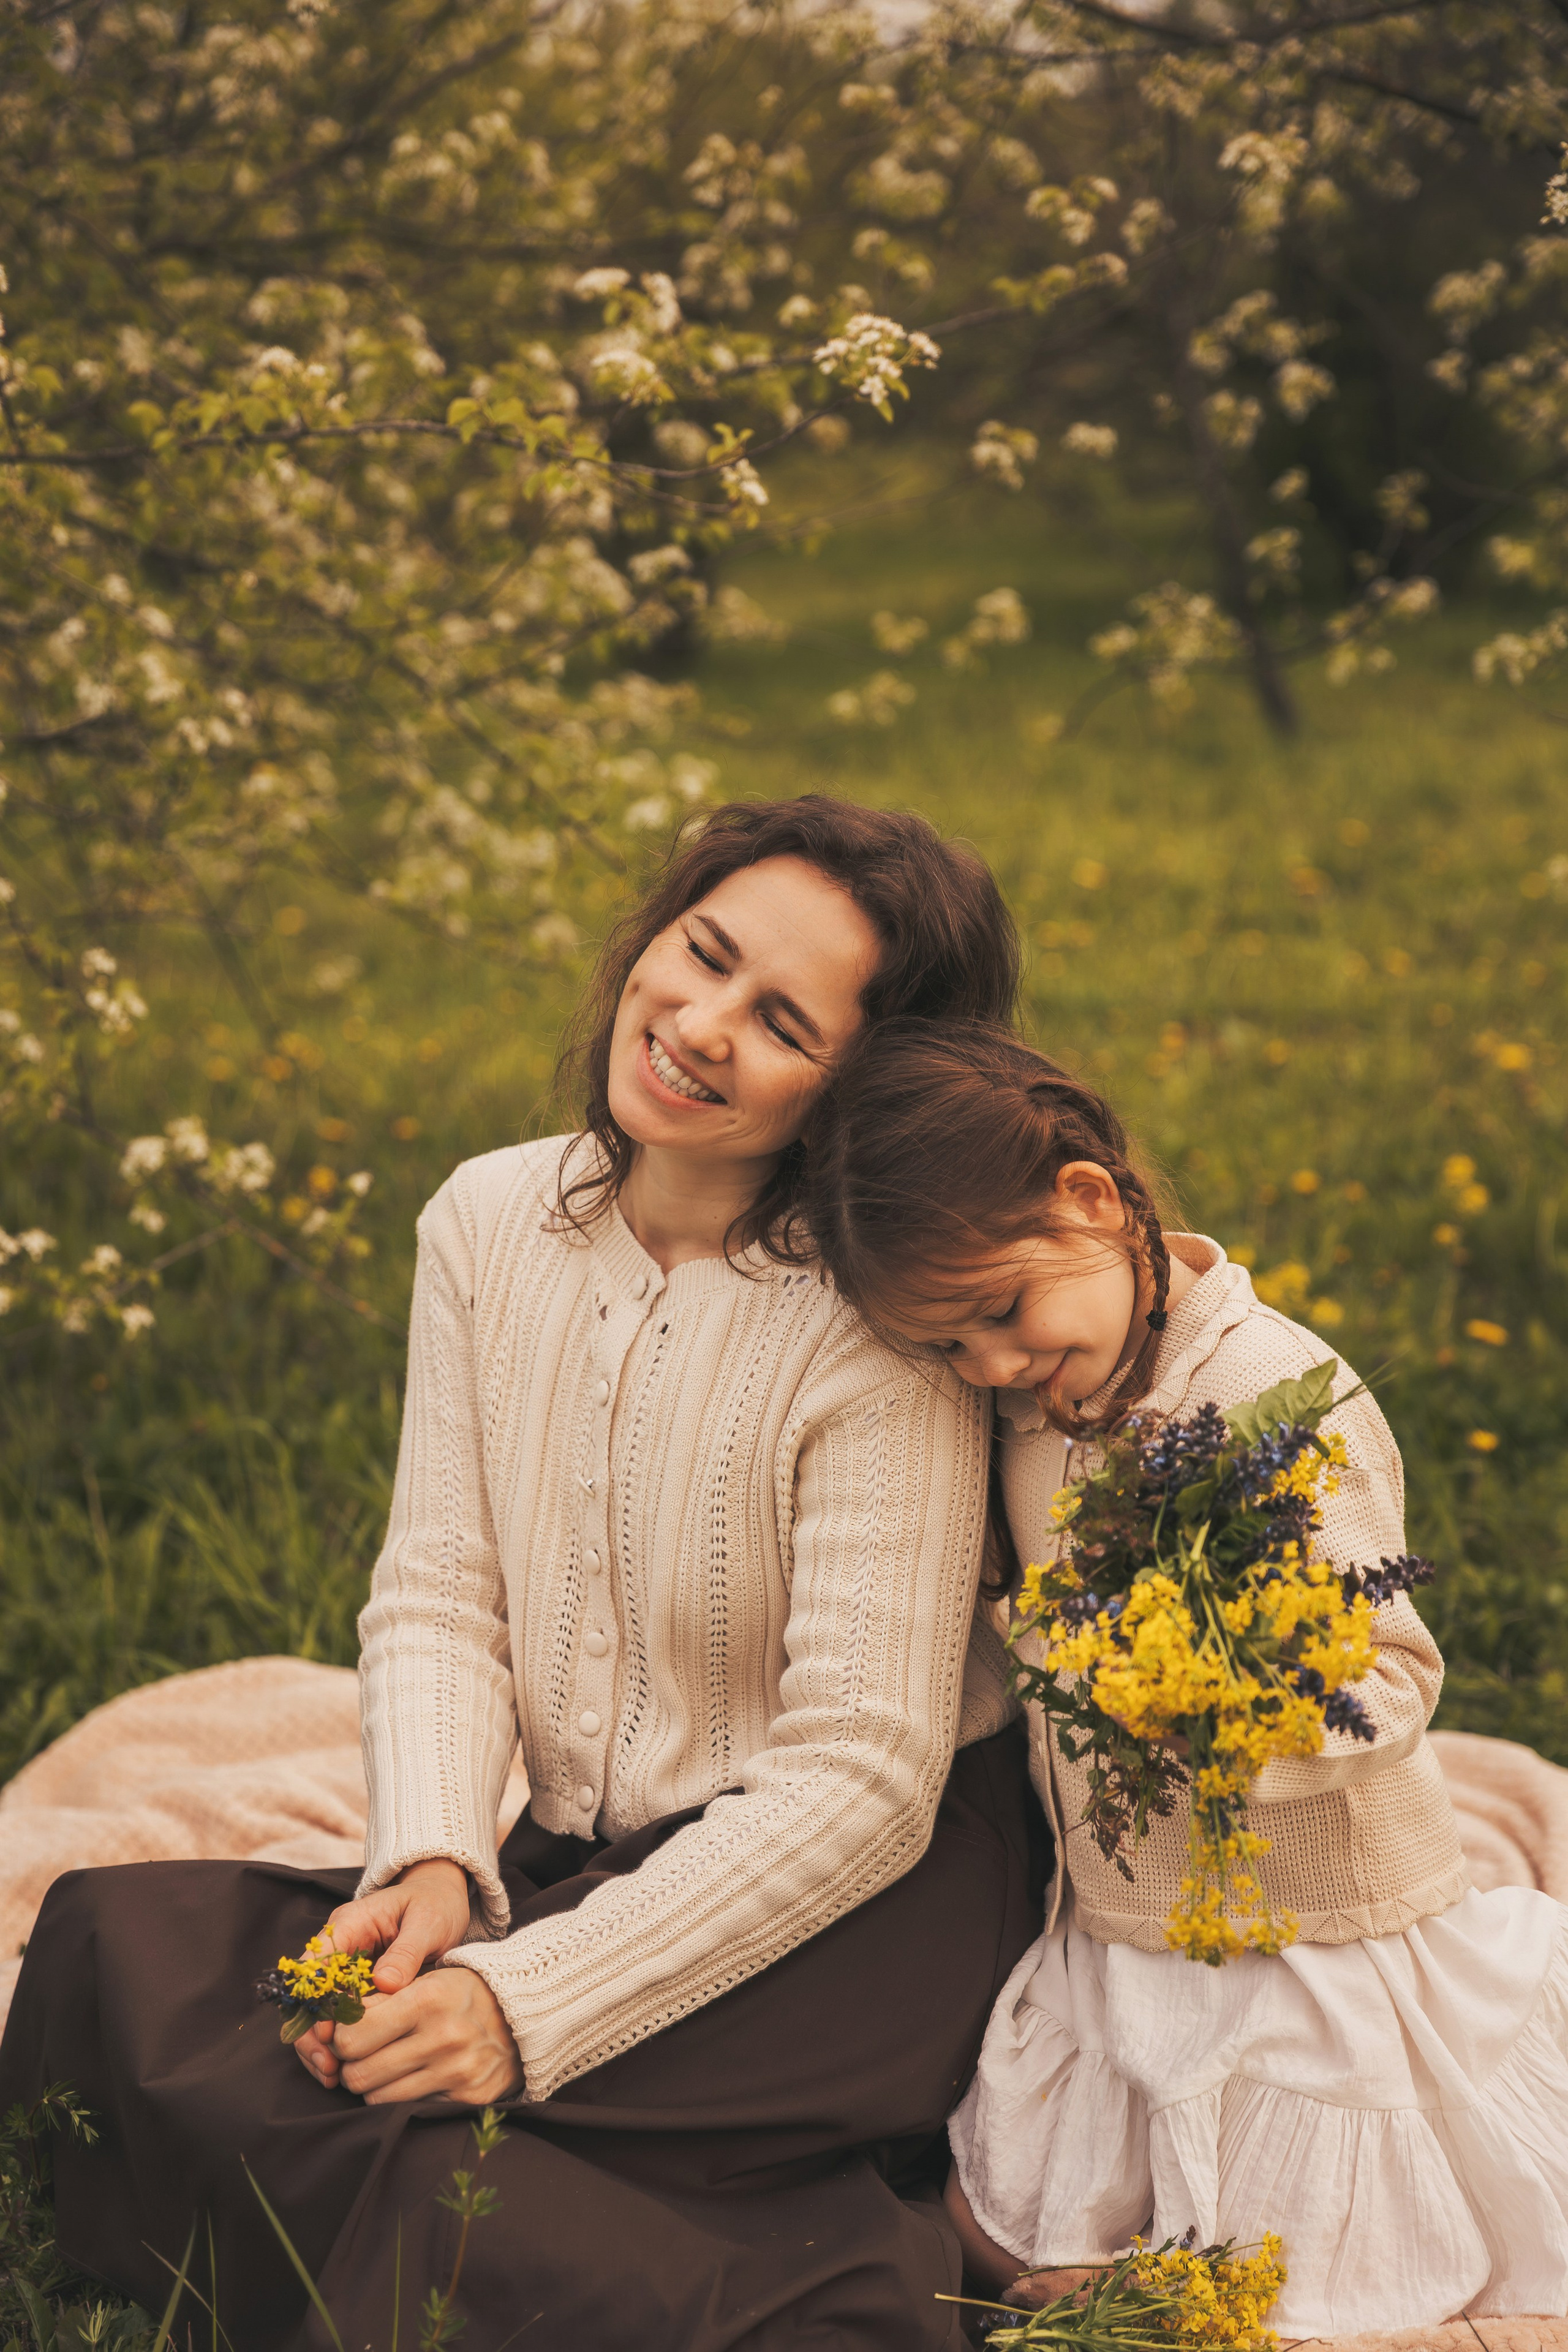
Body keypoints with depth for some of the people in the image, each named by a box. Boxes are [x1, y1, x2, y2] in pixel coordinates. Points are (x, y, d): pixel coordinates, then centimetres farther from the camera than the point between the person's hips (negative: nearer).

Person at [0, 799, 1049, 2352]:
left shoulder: (879, 1323, -18)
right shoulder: (488, 1223, 1)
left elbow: (861, 1780, -20)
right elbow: (437, 1588, 1)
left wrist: (531, 2004, -26)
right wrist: (431, 1863, -19)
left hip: (862, 1914, -7)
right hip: (583, 1863, 7)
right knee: (126, 1939, -15)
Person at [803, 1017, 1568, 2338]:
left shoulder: (1287, 1401, -24)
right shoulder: (1043, 1400, -1)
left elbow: (1389, 1679, -26)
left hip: (1314, 1960, -7)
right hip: (1113, 1937, 7)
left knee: (1270, 2315, 4)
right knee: (1005, 2249, 15)